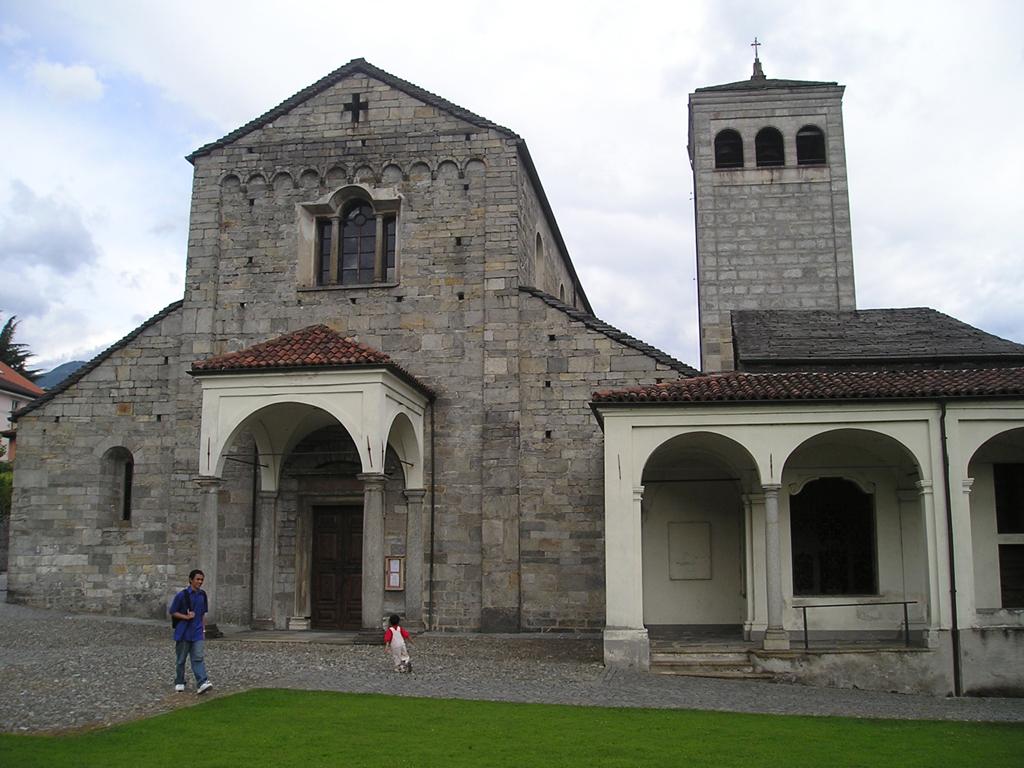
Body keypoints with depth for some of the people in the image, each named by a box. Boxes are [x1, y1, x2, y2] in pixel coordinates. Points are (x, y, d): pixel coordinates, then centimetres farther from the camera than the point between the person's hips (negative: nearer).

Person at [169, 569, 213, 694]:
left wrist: (203, 630, 12)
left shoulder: (202, 595, 7)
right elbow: (172, 612, -4)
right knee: (181, 659, 9)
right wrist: (186, 617, -17)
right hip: (183, 632, -3)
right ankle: (179, 682, 25)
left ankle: (202, 683, -18)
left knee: (198, 658, -8)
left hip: (197, 633, 3)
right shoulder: (182, 595, -8)